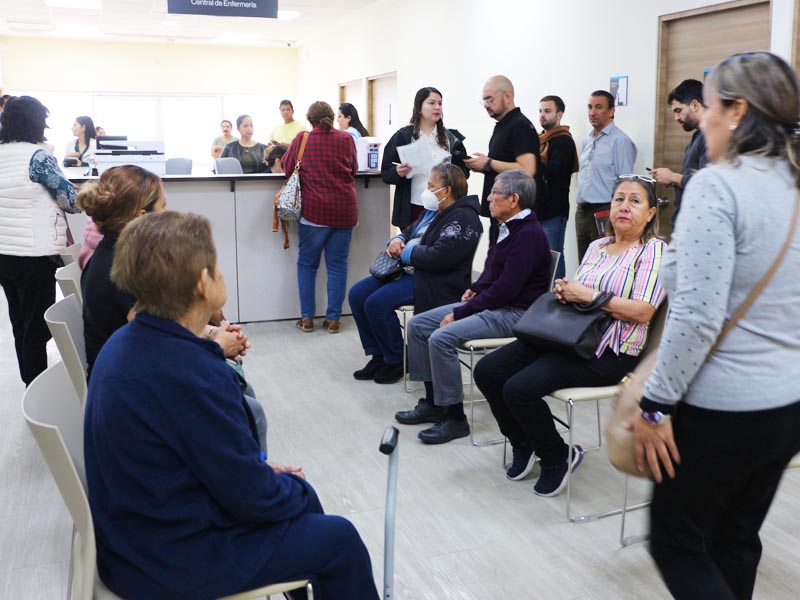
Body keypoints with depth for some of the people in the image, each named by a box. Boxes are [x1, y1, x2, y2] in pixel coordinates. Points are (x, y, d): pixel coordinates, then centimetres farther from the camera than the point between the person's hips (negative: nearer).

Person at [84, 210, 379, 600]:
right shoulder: (189, 372, -31)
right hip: (172, 565, -9)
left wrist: (259, 468, 8)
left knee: (300, 494, 21)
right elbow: (250, 496, -23)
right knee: (340, 540, 4)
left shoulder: (125, 344, -2)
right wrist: (294, 488, -3)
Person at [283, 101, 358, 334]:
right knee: (337, 265, 6)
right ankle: (333, 319, 7)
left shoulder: (302, 139, -1)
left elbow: (287, 168, 9)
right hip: (344, 210, 1)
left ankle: (307, 317, 10)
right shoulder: (346, 139, 2)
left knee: (307, 264, 9)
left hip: (314, 210, -1)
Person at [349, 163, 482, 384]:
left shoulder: (463, 218, -15)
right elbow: (411, 231, 28)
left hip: (436, 281, -11)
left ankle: (396, 361, -4)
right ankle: (378, 356, 7)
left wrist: (406, 253, -13)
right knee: (357, 294, 0)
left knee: (377, 303, -24)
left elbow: (439, 257, -26)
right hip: (409, 271, 11)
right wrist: (398, 240, 3)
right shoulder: (433, 210, 17)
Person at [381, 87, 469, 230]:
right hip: (413, 208, -2)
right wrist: (398, 173, -19)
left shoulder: (451, 137, 10)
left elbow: (464, 170, 12)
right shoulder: (403, 136, 3)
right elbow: (386, 173, 2)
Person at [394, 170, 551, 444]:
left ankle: (455, 419, -14)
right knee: (418, 324, 3)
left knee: (442, 337, -27)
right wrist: (476, 288, 6)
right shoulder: (507, 228, 13)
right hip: (490, 303, 11)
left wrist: (459, 313, -19)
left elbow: (505, 289, -23)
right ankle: (433, 402, 10)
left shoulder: (529, 234, -18)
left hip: (513, 312, -10)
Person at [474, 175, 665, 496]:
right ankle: (524, 445, 15)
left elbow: (643, 312, -15)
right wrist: (565, 291, 0)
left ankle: (557, 457, 2)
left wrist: (589, 295, -15)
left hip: (609, 353, -8)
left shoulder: (653, 250, -4)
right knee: (487, 371, -5)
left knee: (519, 388, -25)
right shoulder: (597, 246, 19)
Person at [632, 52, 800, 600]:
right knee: (736, 542, 21)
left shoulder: (717, 186, -18)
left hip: (720, 410, -8)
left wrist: (656, 405, -16)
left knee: (677, 544, 11)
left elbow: (698, 317, -24)